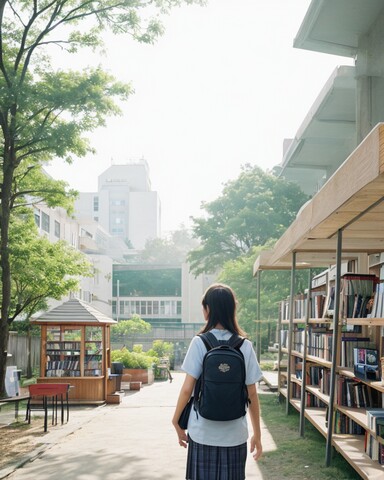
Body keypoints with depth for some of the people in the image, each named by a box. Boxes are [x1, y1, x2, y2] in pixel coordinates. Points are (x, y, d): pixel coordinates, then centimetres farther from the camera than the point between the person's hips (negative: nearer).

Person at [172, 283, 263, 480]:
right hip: (234, 434, 2)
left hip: (203, 433, -1)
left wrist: (176, 422, 6)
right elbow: (252, 394, 1)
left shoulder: (199, 343, -8)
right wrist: (257, 433, 11)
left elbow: (187, 389, -8)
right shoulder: (245, 346, -2)